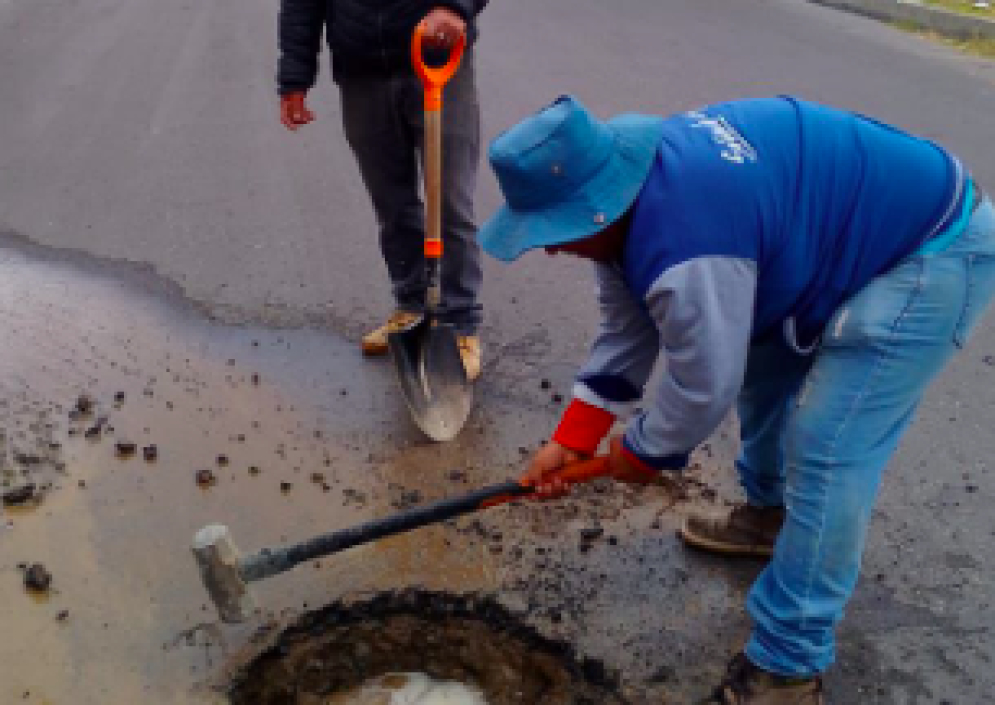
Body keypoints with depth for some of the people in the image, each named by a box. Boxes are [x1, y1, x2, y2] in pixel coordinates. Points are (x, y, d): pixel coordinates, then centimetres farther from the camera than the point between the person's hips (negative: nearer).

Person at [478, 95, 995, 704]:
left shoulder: (682, 249, -37)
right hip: (877, 220, 10)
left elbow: (704, 386, -22)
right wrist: (570, 440, 4)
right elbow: (627, 332, 4)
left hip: (934, 254, -10)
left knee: (826, 453, -12)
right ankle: (770, 512, 46)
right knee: (763, 370, 22)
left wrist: (641, 450, -2)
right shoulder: (627, 188, -4)